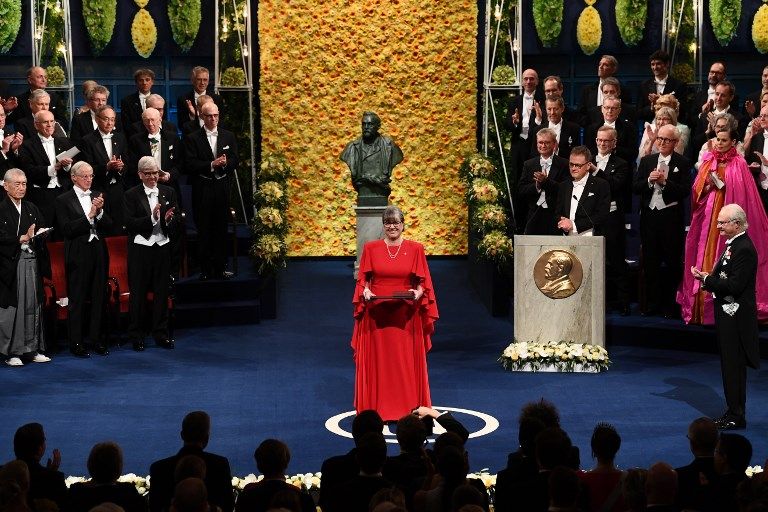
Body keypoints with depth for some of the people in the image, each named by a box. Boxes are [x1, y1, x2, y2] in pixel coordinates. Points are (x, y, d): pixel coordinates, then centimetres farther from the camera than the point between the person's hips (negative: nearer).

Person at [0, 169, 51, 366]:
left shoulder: (32, 209, 14)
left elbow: (43, 232, 10)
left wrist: (39, 235, -12)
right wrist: (23, 238, -17)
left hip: (33, 263, 5)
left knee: (33, 306, 7)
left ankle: (32, 349, 14)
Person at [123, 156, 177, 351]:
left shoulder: (168, 192, 8)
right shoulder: (132, 195, -3)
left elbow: (176, 221, 7)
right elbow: (129, 223, -11)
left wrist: (168, 219, -15)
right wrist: (152, 218, -22)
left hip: (162, 246, 3)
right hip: (140, 248, -3)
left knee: (162, 291, 8)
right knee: (138, 292, 2)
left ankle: (161, 333, 17)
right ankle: (136, 335, 11)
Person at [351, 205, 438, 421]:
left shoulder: (415, 249, 4)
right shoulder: (371, 248, 6)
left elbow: (422, 282, 5)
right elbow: (363, 279, 7)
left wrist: (418, 292, -15)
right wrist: (366, 291, -13)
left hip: (406, 313, 0)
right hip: (376, 312, 0)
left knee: (406, 361, 1)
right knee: (377, 361, 2)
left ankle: (409, 410, 9)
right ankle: (377, 410, 7)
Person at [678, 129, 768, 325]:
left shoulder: (738, 164, -2)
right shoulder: (708, 160, 12)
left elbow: (742, 193, -5)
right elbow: (697, 189, 11)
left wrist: (723, 186, -16)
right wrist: (708, 185, -7)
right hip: (708, 214, 5)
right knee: (705, 256, 4)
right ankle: (702, 306, 8)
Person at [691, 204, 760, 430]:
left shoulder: (744, 249, -19)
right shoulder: (733, 244, 12)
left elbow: (735, 286, -24)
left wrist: (707, 279, -17)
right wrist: (708, 277, 1)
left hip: (735, 316, -10)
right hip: (727, 312, 10)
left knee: (733, 366, -4)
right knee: (729, 364, 14)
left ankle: (736, 416, 3)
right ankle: (733, 412, 22)